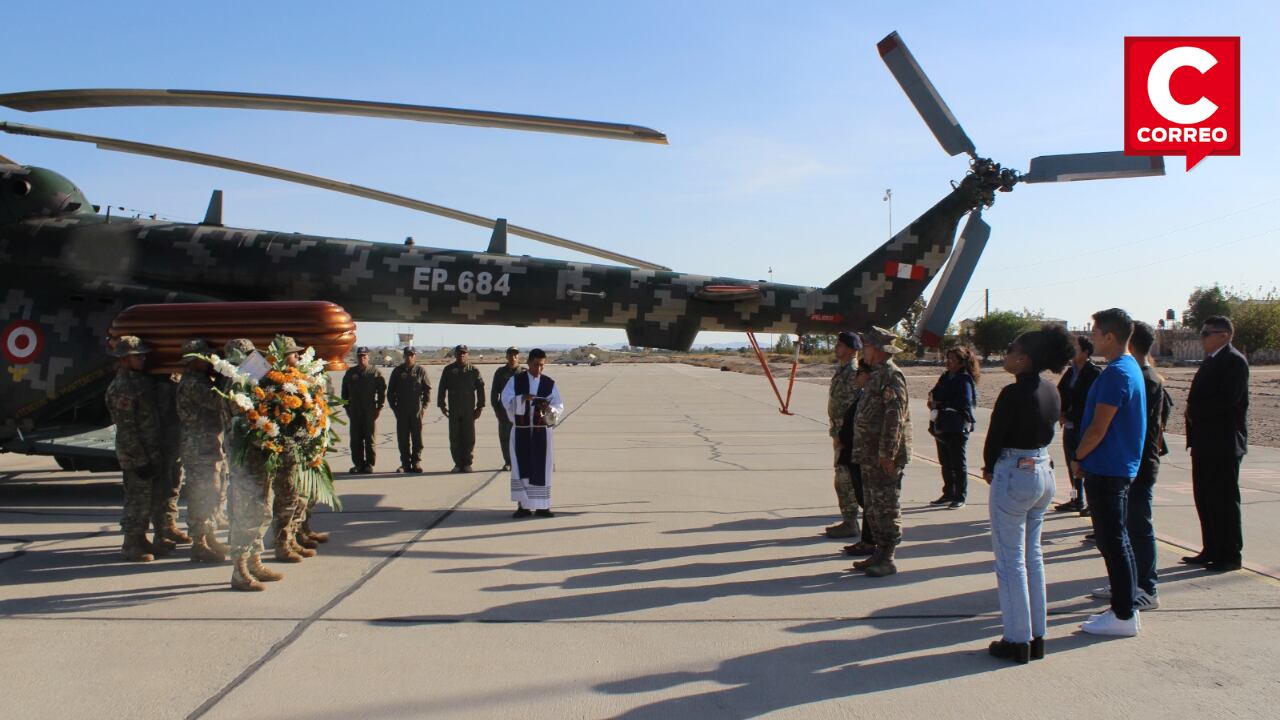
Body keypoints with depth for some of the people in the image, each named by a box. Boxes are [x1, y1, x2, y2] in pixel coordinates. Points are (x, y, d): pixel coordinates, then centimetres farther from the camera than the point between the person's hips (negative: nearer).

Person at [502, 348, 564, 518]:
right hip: (521, 431, -1)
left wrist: (549, 407, -24)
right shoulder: (515, 380, 3)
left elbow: (559, 406, -2)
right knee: (521, 468, -1)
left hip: (543, 431, 1)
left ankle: (541, 506, 9)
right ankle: (522, 506, 5)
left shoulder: (550, 384, 4)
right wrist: (522, 398, -25)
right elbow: (506, 400, -7)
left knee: (541, 468, 2)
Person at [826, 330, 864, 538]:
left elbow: (850, 407, -21)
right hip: (842, 434, 10)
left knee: (845, 479, -5)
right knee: (843, 479, 15)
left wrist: (838, 434, -21)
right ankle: (848, 520, 23)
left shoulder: (853, 373, -17)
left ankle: (850, 524, 2)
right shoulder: (842, 370, 15)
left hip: (847, 434, -10)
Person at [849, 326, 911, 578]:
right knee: (872, 507, 15)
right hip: (870, 456, 10)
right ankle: (880, 552, 24)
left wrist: (888, 453, -23)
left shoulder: (891, 376, -15)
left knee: (885, 507, -3)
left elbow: (895, 417, -22)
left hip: (884, 457, -10)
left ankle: (888, 559, 4)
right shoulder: (877, 375, 16)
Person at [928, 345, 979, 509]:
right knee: (945, 463, 14)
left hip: (957, 429, -8)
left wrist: (940, 405, -12)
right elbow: (934, 395, 14)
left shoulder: (965, 380, -11)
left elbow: (964, 405, -18)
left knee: (958, 464, 1)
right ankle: (948, 494, 25)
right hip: (942, 427, 8)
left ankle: (960, 497, 10)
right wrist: (933, 399, -9)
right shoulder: (945, 378, 12)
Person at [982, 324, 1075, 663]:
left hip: (1014, 476, -8)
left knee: (1010, 559, 2)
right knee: (1032, 555, 16)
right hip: (1044, 472, 8)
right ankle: (1037, 637, 23)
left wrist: (989, 468, 6)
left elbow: (994, 437, -14)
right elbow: (1046, 432, 9)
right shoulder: (1051, 393, 5)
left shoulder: (1013, 394, -20)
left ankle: (1017, 640, 9)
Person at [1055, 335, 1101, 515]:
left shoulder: (1094, 372, -12)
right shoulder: (1071, 371, 11)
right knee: (1072, 465, 13)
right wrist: (1062, 414, 0)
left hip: (1084, 427, -7)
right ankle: (1077, 500, 24)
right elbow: (1060, 393, 14)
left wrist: (1069, 417, -13)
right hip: (1069, 426, 8)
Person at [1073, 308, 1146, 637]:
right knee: (1116, 539, 16)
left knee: (1113, 542, -3)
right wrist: (1085, 457, 15)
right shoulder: (1130, 368, 12)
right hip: (1119, 467, 10)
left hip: (1106, 470, -10)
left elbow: (1098, 428, -21)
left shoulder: (1116, 373, -20)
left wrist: (1078, 457, -7)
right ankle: (1125, 606, 24)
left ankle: (1124, 616, 4)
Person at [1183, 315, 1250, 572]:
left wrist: (1195, 411, -13)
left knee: (1224, 500, -2)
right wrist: (1193, 413, 3)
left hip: (1223, 444, -9)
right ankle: (1212, 550, 21)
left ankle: (1230, 555, 7)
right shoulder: (1210, 361, 16)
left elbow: (1228, 399, -23)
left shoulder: (1234, 361, -13)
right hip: (1205, 442, 9)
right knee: (1204, 498, 12)